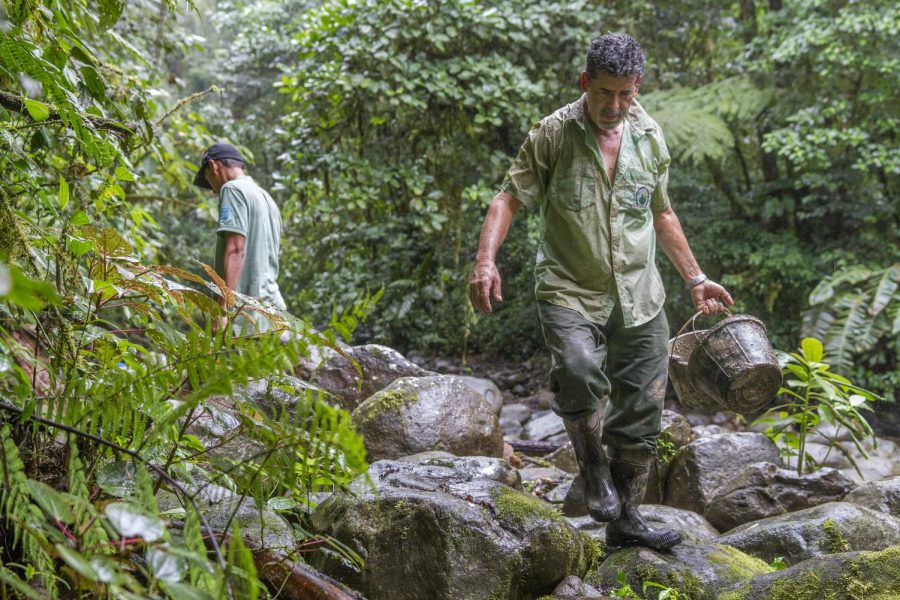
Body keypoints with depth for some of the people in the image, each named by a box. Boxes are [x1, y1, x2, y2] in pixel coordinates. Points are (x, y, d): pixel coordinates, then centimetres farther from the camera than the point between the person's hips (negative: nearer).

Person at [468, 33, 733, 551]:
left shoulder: (650, 137, 7)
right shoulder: (553, 134, -6)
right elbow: (510, 199, -6)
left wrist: (695, 278, 21)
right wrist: (486, 261, -23)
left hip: (639, 296, 5)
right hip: (570, 291, -4)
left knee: (642, 414, 7)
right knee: (580, 370, -32)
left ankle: (626, 519, 24)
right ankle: (594, 470, -6)